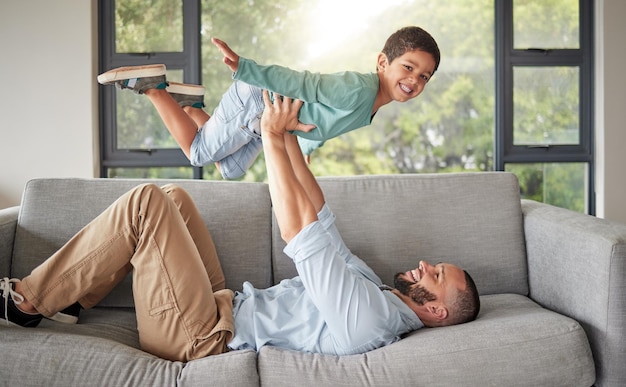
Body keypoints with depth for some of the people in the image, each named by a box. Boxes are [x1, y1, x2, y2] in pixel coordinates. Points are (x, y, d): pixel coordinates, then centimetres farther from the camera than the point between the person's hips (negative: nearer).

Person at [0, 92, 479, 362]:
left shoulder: (369, 314, -22)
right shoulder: (370, 286, 9)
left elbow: (300, 229, -25)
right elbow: (319, 214, 10)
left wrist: (273, 138, -18)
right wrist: (288, 138, 4)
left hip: (200, 336, -10)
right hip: (222, 307, 10)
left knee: (145, 203, -19)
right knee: (174, 197, 9)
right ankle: (63, 293, 13)